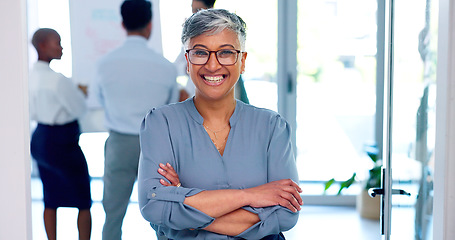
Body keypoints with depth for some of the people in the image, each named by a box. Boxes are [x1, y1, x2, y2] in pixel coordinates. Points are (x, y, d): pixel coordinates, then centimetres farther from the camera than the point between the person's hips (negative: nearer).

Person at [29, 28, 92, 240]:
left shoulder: (30, 75, 3)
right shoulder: (58, 79, -23)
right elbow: (80, 109, -16)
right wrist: (81, 92, 4)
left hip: (39, 139, 8)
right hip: (62, 143, -8)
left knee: (51, 201, 16)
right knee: (84, 202, 6)